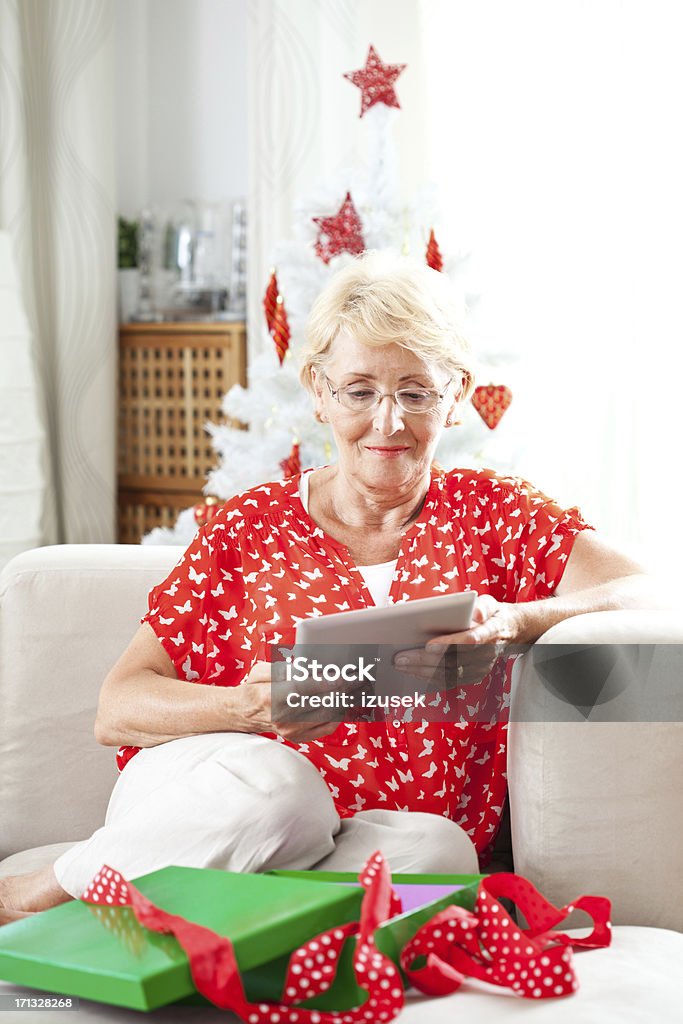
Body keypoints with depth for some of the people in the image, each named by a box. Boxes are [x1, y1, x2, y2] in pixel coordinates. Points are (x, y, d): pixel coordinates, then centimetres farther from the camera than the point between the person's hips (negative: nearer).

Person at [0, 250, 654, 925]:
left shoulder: (489, 511, 12)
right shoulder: (251, 525, 10)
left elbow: (637, 591, -4)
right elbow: (117, 708, 3)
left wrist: (511, 622, -23)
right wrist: (248, 706, -18)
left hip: (375, 845, 1)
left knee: (433, 848, -34)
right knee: (272, 779, -36)